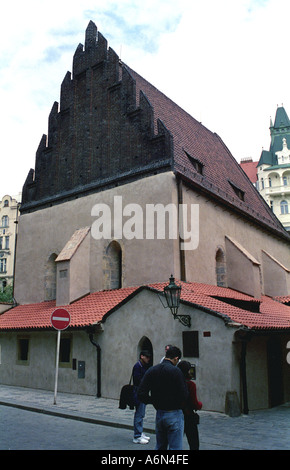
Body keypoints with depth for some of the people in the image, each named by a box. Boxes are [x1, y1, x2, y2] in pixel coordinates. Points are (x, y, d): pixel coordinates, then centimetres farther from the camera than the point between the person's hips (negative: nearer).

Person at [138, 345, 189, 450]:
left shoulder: (151, 370, 2)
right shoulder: (176, 371, -15)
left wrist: (154, 401, 11)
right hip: (174, 415, -6)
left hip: (159, 414, 6)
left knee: (160, 447, 20)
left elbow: (141, 394, -2)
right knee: (175, 448, 3)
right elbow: (184, 395, -17)